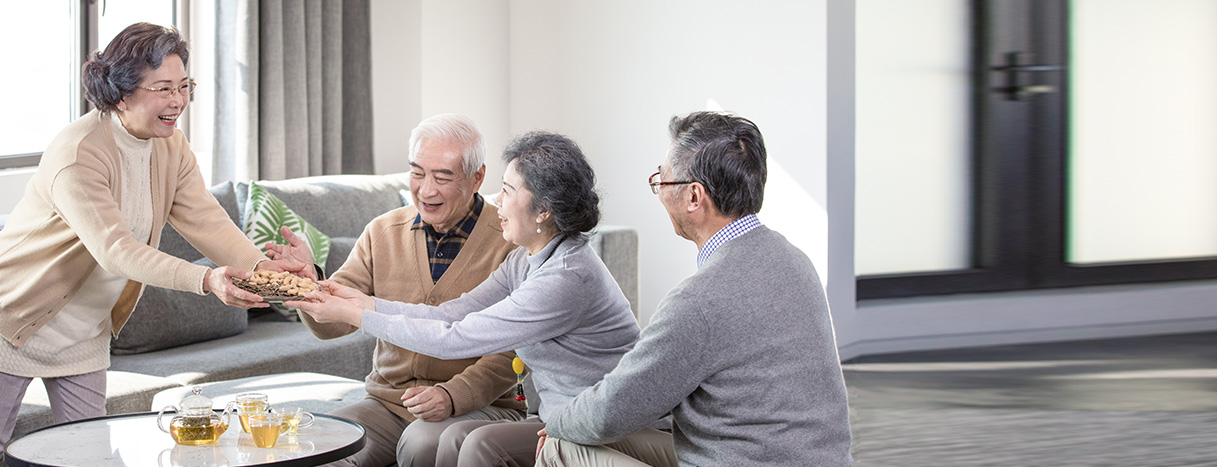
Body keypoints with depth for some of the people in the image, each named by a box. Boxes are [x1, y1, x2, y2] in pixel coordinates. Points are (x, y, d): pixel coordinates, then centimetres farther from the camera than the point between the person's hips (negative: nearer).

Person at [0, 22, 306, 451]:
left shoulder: (171, 148, -3)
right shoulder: (78, 152, -28)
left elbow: (206, 220, -8)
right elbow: (115, 249, -35)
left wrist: (259, 265, -28)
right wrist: (205, 280, -47)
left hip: (87, 334, 7)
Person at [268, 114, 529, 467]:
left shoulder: (509, 241, -8)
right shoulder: (382, 233, 9)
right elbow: (334, 324, 3)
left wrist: (453, 395, -27)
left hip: (479, 407, -3)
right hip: (388, 403, 4)